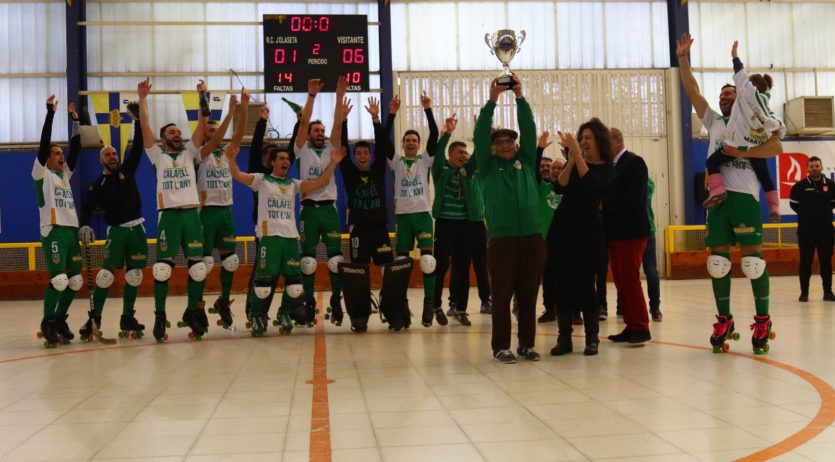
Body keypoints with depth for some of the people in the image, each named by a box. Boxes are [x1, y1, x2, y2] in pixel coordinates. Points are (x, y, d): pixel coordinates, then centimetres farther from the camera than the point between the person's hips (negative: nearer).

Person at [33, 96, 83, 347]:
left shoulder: (65, 173, 19)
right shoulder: (41, 173, 3)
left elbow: (76, 148, 14)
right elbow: (44, 143, -6)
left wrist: (75, 120, 10)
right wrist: (50, 113, -6)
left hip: (72, 231, 7)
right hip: (54, 232, -7)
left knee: (75, 281, 6)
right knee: (58, 280, -14)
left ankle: (60, 319, 19)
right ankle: (47, 323, -1)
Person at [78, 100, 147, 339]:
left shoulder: (127, 170, 9)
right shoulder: (98, 184, 3)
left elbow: (138, 146, 1)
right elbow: (87, 208, -6)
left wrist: (138, 120, -8)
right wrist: (84, 224, -26)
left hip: (137, 229, 3)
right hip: (116, 231, -3)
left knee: (134, 275, 4)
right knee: (106, 275, -11)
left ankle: (127, 319, 12)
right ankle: (94, 319, -5)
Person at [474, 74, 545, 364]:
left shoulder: (526, 162, 13)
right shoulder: (488, 167, 8)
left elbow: (529, 129, 5)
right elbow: (480, 135, -3)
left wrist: (520, 97, -4)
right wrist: (492, 101, -9)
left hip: (532, 237, 2)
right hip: (501, 239, -2)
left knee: (529, 294, 7)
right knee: (502, 295, 0)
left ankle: (527, 344, 17)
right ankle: (501, 346, 8)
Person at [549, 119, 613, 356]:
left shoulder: (606, 169, 2)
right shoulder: (573, 163, 12)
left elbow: (590, 184, -19)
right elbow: (559, 188, -5)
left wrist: (577, 155, -23)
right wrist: (571, 158, -15)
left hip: (588, 232, -4)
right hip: (562, 229, 4)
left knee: (585, 284, -6)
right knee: (563, 284, 2)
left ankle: (592, 338, 4)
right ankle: (564, 338, 7)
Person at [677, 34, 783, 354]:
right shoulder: (714, 122, 20)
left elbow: (776, 148, -8)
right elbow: (692, 92, 15)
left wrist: (740, 151, -13)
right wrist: (683, 58, 10)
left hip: (745, 196, -4)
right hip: (717, 197, 4)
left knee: (753, 258, -5)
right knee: (718, 260, 3)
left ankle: (763, 321, 4)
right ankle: (724, 319, 11)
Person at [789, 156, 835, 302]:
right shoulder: (800, 186, -3)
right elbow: (793, 203, 6)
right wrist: (806, 214, 8)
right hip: (805, 229, -2)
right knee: (805, 261, 1)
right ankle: (804, 292, 8)